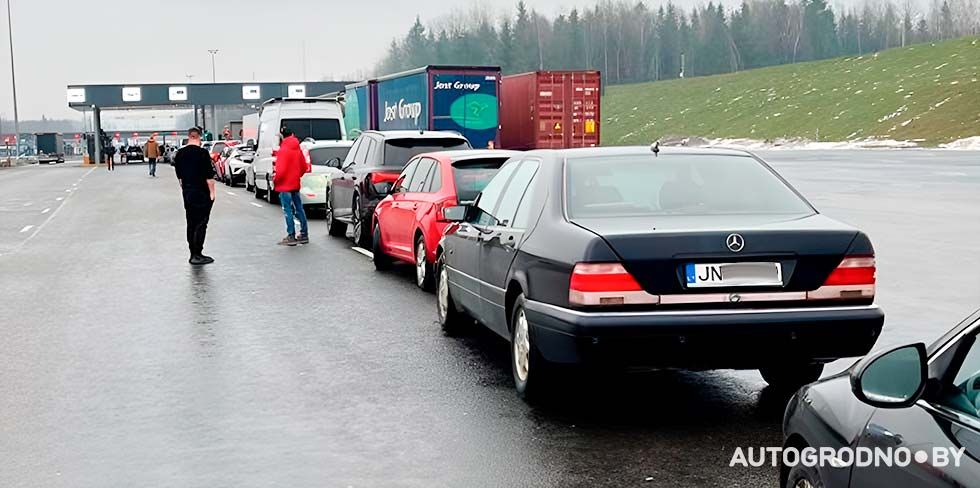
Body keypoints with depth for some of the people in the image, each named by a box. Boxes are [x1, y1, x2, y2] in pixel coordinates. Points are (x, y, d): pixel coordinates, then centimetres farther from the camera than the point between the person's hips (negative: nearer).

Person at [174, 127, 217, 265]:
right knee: (201, 224, -5)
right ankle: (197, 255, -9)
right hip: (202, 193, -7)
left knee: (191, 223, 12)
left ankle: (193, 253, 16)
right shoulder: (202, 153, -13)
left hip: (187, 193, 7)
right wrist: (212, 192, -9)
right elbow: (209, 176, -15)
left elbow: (179, 176, 16)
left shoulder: (180, 154, 8)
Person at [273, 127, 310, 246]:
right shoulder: (298, 150, 8)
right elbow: (304, 168, 13)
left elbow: (281, 170, -20)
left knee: (288, 211, -4)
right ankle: (304, 235, 16)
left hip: (285, 185, -7)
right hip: (295, 184, 7)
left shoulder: (283, 150, -15)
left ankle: (291, 236, -4)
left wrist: (275, 180, -5)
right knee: (299, 209, 11)